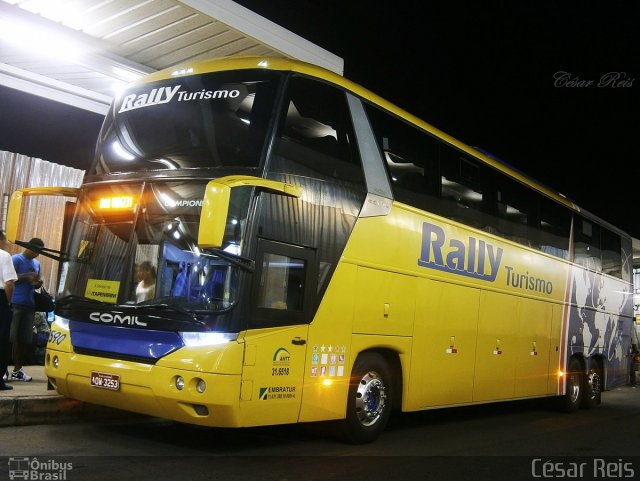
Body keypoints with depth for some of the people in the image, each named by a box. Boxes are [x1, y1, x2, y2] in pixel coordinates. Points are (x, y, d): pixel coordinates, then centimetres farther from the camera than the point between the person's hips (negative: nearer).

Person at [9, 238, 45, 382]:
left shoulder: (37, 263, 20)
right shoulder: (16, 259, -2)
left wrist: (38, 283, 3)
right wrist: (26, 277, -18)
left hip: (30, 305, 6)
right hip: (15, 304, -6)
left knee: (26, 340, 5)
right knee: (11, 338, -7)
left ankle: (17, 370, 12)